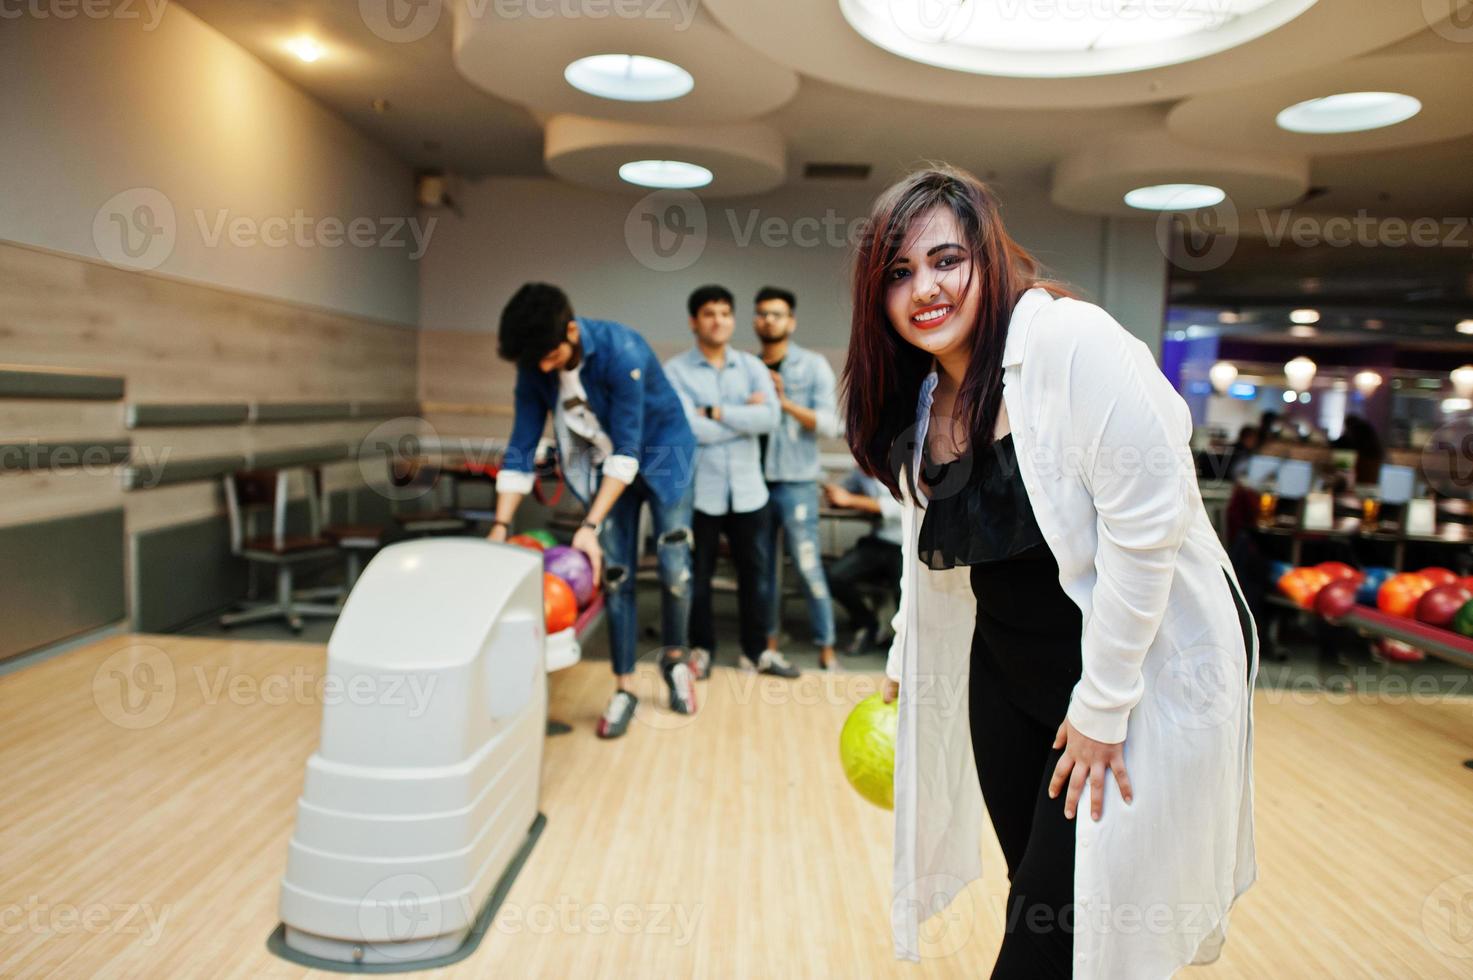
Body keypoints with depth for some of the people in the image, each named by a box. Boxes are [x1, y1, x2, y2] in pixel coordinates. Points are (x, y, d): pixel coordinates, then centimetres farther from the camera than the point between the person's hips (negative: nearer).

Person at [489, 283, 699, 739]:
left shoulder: (621, 350, -33)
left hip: (661, 453, -4)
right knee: (614, 575, -1)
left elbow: (627, 449, -32)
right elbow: (521, 448, -11)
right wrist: (500, 527, -16)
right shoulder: (534, 366, -17)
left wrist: (591, 526, -34)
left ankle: (675, 659, 20)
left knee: (674, 569, -6)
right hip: (606, 462, 4)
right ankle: (624, 688, 9)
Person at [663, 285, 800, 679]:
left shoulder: (752, 366, 5)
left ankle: (756, 650, 27)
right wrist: (745, 415, -10)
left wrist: (716, 412, -15)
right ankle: (701, 647, 29)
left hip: (748, 490, 3)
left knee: (756, 572, 11)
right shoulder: (675, 371, -5)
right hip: (699, 491, -3)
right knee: (698, 575, 11)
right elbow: (689, 428, -18)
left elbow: (771, 417, -11)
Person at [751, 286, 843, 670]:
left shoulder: (813, 365, 1)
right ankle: (769, 640, 21)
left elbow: (830, 424, -7)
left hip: (795, 482, -4)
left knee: (808, 566, -4)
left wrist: (786, 403, -15)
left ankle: (826, 647, 5)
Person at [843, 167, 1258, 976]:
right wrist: (905, 658, 18)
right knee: (1035, 898, 14)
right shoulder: (918, 399, 3)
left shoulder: (1072, 343, -21)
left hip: (1145, 659, -6)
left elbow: (1149, 524, -24)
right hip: (1008, 664, 6)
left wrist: (1102, 704, -20)